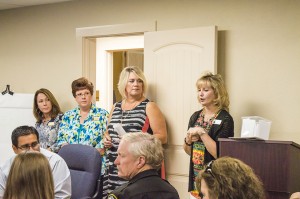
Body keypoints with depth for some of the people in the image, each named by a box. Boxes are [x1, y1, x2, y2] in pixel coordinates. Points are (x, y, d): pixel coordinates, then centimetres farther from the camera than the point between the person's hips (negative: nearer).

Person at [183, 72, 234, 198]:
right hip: (195, 176, 6)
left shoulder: (225, 119, -12)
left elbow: (219, 153, -21)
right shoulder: (195, 117, 6)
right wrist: (188, 140, -6)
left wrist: (201, 132, -19)